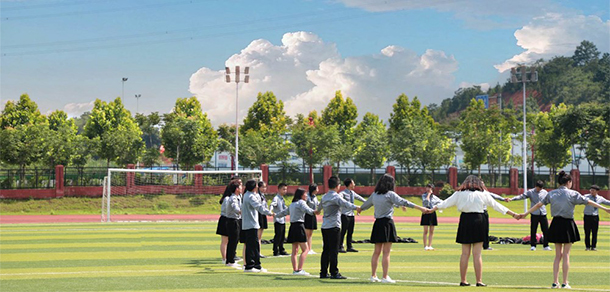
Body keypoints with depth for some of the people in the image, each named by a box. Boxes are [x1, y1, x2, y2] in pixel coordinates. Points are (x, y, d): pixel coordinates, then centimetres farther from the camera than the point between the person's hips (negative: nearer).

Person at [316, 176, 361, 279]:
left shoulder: (324, 197, 16)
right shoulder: (336, 196, -10)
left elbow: (320, 206, 37)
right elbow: (345, 203, -30)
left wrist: (317, 210, 59)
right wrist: (356, 207, -41)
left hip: (324, 226, 8)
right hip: (333, 226, -8)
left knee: (326, 250, 12)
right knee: (334, 250, -6)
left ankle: (323, 273, 14)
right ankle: (334, 273, -6)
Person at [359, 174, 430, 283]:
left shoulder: (374, 195, 9)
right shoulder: (390, 194, -8)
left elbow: (365, 205, 23)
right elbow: (404, 202, -13)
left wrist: (359, 210, 46)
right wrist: (421, 208, -13)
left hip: (377, 223, 6)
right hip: (387, 223, -6)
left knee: (377, 251, 13)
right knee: (386, 252, -3)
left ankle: (373, 275, 17)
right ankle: (385, 277, -4)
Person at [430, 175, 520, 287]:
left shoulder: (459, 193, 9)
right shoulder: (483, 193, 6)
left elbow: (446, 203, 14)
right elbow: (496, 205, 9)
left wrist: (432, 209, 26)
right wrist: (513, 214, 15)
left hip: (465, 221, 2)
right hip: (479, 220, -2)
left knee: (465, 253, 7)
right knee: (477, 254, -2)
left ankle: (463, 280, 9)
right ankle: (479, 281, -5)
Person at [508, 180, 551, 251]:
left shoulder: (545, 192, 8)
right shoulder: (530, 192, -1)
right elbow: (521, 196, -10)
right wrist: (511, 199, -22)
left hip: (543, 214, 2)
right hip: (534, 214, -2)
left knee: (546, 230, 3)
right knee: (533, 230, 0)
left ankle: (546, 246, 13)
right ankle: (533, 246, 8)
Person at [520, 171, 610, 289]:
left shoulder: (551, 194, 4)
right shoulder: (573, 194, -7)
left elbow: (539, 204, 8)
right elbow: (589, 202, -5)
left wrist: (526, 213, 17)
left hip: (556, 224, 4)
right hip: (567, 224, -4)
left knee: (558, 255, 11)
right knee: (566, 255, 3)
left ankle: (555, 282, 8)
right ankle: (565, 283, 4)